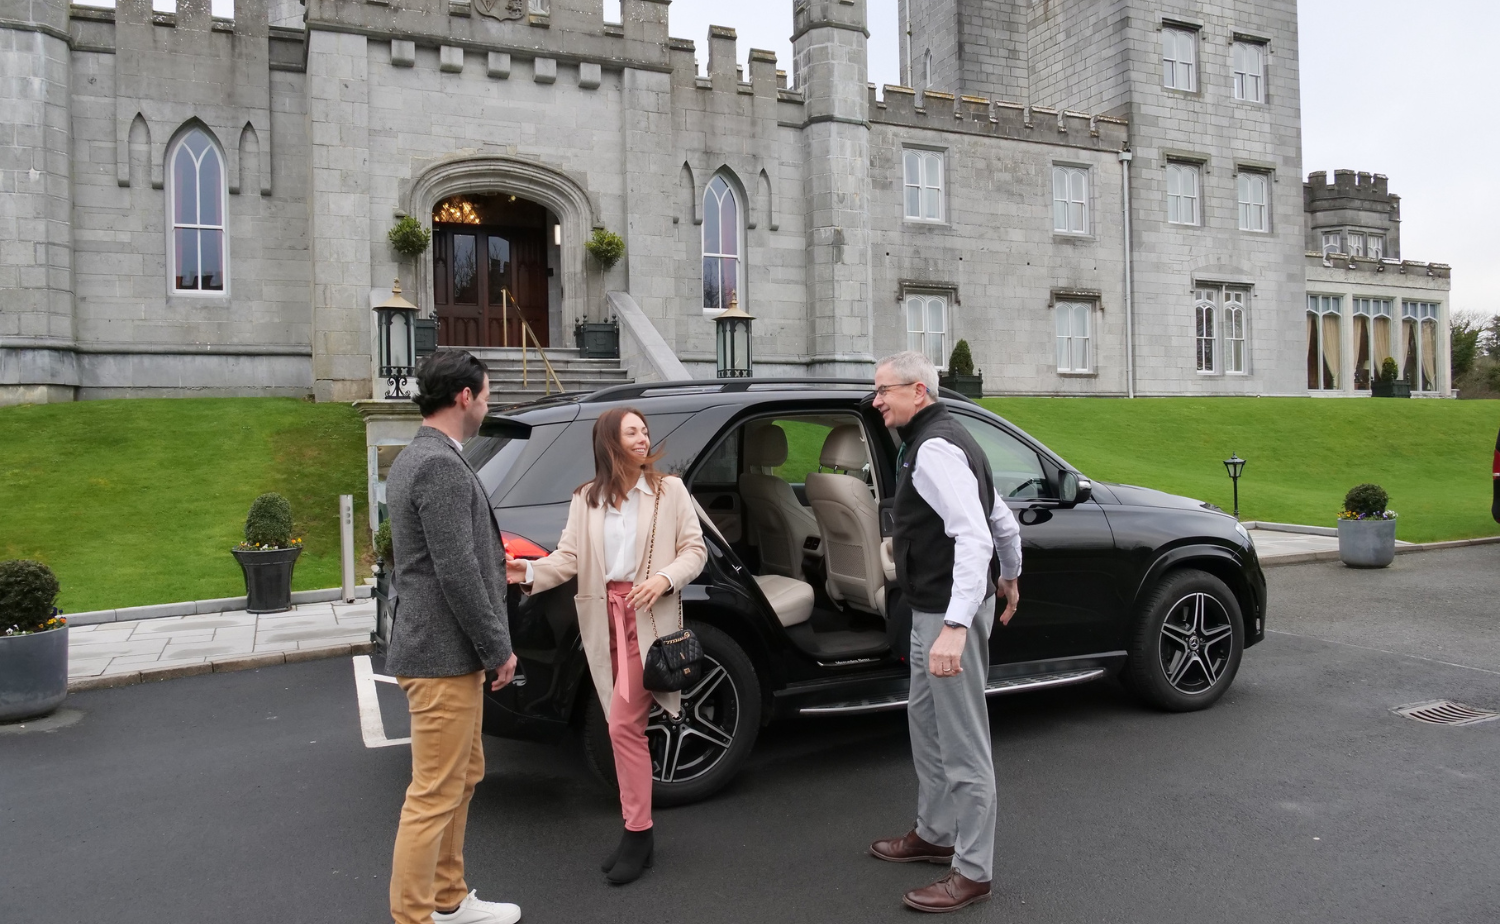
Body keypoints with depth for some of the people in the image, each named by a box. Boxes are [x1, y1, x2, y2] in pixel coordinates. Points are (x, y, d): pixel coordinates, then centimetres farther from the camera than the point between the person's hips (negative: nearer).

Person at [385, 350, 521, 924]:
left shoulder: (413, 459, 14)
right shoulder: (442, 466, -20)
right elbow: (456, 574, -22)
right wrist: (499, 650, -14)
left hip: (440, 651, 11)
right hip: (444, 657, -11)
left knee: (462, 777, 21)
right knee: (434, 795, -1)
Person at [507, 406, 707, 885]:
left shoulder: (670, 490, 3)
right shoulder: (587, 498, 9)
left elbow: (694, 549, 2)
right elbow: (569, 558, 0)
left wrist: (664, 579, -16)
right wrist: (529, 572, -18)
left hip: (649, 617, -3)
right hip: (605, 617, 4)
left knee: (622, 725, -9)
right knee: (628, 726, 11)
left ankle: (636, 832, 5)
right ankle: (639, 832, 23)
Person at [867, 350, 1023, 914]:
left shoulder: (933, 450, -19)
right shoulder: (942, 440, 14)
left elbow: (974, 536, -30)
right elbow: (1004, 522, 20)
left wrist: (956, 626, -36)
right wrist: (1009, 577, 35)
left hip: (948, 614, -11)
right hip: (932, 612, 11)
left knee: (963, 746, 0)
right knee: (926, 723, 22)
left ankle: (972, 872, 13)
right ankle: (934, 835, 38)